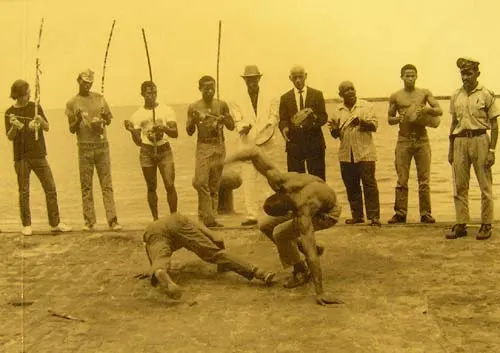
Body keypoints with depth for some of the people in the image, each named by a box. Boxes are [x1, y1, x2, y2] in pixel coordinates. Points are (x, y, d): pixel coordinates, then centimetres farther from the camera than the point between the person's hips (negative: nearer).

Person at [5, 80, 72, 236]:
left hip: (39, 155, 2)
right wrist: (14, 127, -23)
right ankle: (26, 225, 11)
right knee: (24, 192, 2)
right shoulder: (10, 113, 1)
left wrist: (41, 120, -17)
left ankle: (55, 223, 7)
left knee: (51, 189, -1)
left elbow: (47, 128, 5)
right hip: (21, 157, -2)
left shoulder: (35, 107, 6)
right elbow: (10, 137, -3)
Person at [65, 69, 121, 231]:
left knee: (107, 184, -1)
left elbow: (109, 119, 17)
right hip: (84, 147, -1)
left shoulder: (99, 98, 10)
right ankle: (89, 221, 6)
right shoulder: (72, 103, 3)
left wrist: (104, 119, -7)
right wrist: (78, 120, -18)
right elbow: (72, 129, 2)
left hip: (102, 145, 2)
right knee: (86, 185, 2)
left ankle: (112, 220, -4)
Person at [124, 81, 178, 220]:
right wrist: (132, 131, -13)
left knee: (170, 185, -11)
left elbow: (175, 134, -6)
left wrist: (163, 128, -24)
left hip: (164, 151, -1)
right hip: (147, 152, 1)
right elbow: (138, 142, 5)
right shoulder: (137, 115, 5)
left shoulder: (166, 110, 2)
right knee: (151, 187, 4)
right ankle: (155, 219, 13)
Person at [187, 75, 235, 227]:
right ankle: (208, 218, -8)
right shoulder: (193, 107, 3)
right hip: (203, 147, -1)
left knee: (214, 185, 4)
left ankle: (210, 217, 10)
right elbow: (189, 132, 5)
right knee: (200, 182, -15)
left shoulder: (221, 105, 6)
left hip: (219, 147, 2)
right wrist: (193, 120, -15)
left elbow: (232, 127, 10)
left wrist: (224, 119, -11)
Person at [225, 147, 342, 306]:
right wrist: (229, 160, -32)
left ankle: (301, 272, -2)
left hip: (327, 214, -8)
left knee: (279, 233, -25)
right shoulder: (278, 180, -31)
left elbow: (312, 257, -44)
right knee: (265, 226, 1)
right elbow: (254, 152, -24)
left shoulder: (303, 215, -43)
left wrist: (320, 294, -44)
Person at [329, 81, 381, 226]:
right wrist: (334, 129, -6)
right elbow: (335, 134, 17)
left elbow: (374, 125, -5)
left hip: (365, 153, -4)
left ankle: (374, 217, -5)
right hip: (346, 155, 4)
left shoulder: (366, 106, 4)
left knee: (369, 184, -7)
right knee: (351, 187, 8)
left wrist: (361, 121, -23)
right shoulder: (338, 111, 13)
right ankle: (357, 215, 17)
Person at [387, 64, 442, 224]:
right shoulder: (395, 97, 7)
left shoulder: (424, 93, 6)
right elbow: (389, 119, 12)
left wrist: (427, 110, -18)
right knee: (402, 179, 0)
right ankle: (400, 213, 5)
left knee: (424, 179, 1)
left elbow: (439, 111, 1)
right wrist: (398, 118, -10)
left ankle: (425, 213, 6)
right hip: (404, 140, 0)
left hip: (422, 139, 0)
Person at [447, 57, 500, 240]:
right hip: (460, 141, 4)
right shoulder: (456, 96, 11)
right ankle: (461, 225, 11)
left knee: (485, 185, 0)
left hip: (480, 139, -4)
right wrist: (450, 149, 14)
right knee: (459, 186, 5)